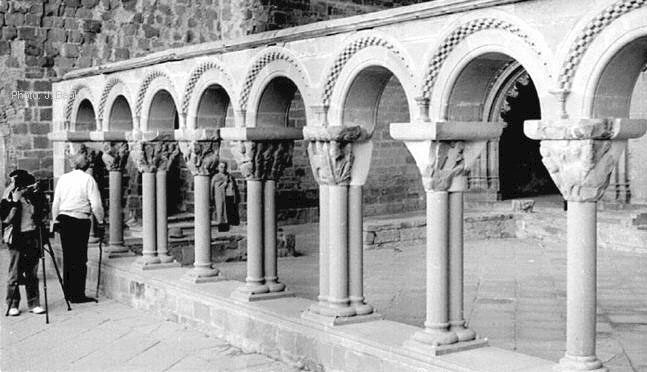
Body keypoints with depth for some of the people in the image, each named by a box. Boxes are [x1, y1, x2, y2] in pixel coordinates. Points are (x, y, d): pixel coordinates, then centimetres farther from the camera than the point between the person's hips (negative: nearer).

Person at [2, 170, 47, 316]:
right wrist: (14, 202, -21)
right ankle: (13, 305, 11)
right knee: (15, 275, 0)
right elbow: (6, 218, -11)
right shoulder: (9, 195, -3)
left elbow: (42, 213, 11)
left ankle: (34, 303, 13)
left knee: (32, 274, 6)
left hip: (32, 237, 3)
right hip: (16, 238, -3)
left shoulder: (34, 194, 5)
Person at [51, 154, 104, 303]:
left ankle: (68, 291, 19)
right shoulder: (88, 179, -5)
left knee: (67, 257, 12)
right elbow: (96, 204, -8)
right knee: (79, 259, -1)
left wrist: (56, 221, 21)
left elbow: (56, 202, 12)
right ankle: (77, 295, 0)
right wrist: (100, 222, 2)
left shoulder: (63, 178, 8)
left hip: (63, 219, 5)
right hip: (80, 221, -5)